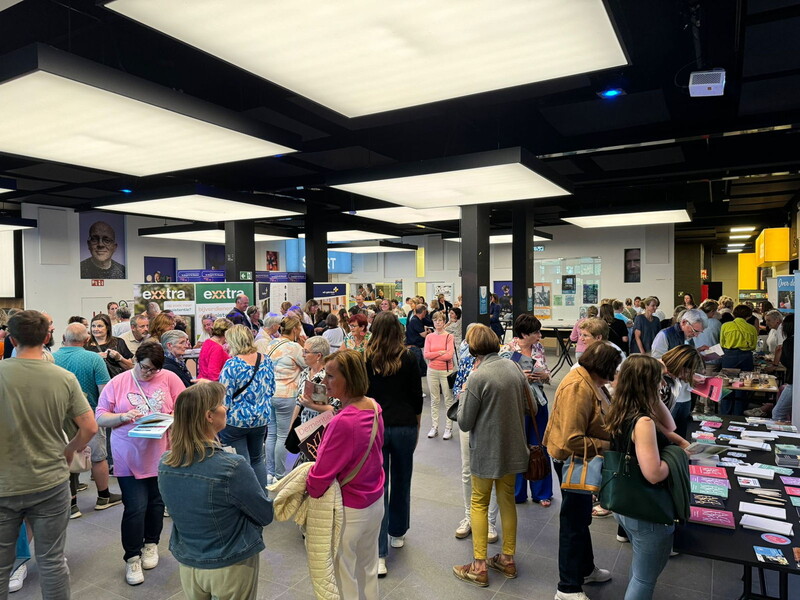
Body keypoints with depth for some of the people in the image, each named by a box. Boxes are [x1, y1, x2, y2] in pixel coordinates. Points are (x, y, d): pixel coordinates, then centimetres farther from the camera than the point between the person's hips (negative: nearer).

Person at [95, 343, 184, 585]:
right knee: (135, 507, -2)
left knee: (156, 502, 15)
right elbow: (100, 418, 0)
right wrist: (122, 416, -18)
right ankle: (132, 557, 15)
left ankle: (151, 543, 37)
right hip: (129, 457, -1)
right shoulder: (117, 383, -2)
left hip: (161, 454, 1)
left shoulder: (170, 379, -3)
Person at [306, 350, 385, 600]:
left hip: (348, 511, -8)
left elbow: (320, 477, -24)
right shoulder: (374, 407, -6)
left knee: (344, 576, 15)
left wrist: (308, 491, -4)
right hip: (375, 502, 8)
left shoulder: (343, 422, -32)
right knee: (368, 568, 26)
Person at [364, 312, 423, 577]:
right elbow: (417, 397, 1)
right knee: (401, 482, 19)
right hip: (404, 426, 1)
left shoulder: (365, 360, -3)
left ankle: (379, 554, 0)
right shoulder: (408, 359, -4)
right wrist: (416, 427, 14)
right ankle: (397, 533, 37)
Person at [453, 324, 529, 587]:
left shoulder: (478, 377, -22)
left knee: (479, 504, 10)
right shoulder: (514, 368, -2)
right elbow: (526, 407, 10)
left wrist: (464, 393, -1)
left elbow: (464, 422, -14)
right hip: (513, 447, 6)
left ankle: (479, 566, 15)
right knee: (507, 500, 19)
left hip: (486, 451, -6)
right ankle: (508, 559, 31)